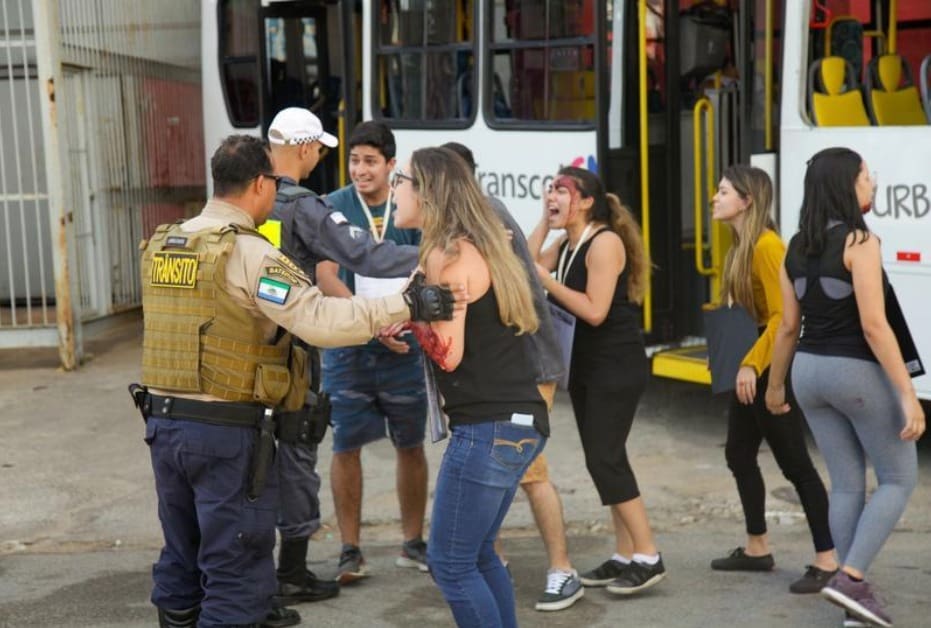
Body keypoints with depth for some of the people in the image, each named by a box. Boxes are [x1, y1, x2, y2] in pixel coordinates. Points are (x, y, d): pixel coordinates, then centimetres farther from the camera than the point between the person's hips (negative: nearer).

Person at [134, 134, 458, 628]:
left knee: (182, 562, 19)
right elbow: (321, 320, -24)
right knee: (236, 571, 2)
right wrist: (406, 306, -22)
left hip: (163, 421, 8)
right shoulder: (247, 252, -14)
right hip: (227, 431, -7)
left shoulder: (160, 246, 9)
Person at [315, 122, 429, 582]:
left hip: (402, 344, 1)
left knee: (411, 445, 10)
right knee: (346, 446, 3)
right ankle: (350, 551, 14)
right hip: (347, 345, -1)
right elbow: (326, 277, -11)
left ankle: (413, 544, 24)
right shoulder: (332, 208, -3)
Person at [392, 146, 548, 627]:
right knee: (477, 554, 19)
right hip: (516, 421, 10)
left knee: (450, 562, -2)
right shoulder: (478, 244, 17)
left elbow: (449, 353, -17)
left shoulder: (447, 254, -12)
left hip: (490, 427, -10)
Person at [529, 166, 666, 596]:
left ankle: (648, 558, -3)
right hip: (585, 366, 9)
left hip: (617, 367, -9)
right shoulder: (566, 244, 11)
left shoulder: (605, 242, -16)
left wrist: (546, 279, -19)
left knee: (604, 459, -10)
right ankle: (624, 556, 19)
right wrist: (544, 221, 1)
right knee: (603, 460, 11)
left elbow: (595, 311, -22)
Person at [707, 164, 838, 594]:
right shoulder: (740, 246, 11)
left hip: (772, 369, -10)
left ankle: (827, 560, 2)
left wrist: (752, 364, -24)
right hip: (748, 367, 10)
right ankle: (757, 549, 28)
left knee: (793, 462, -5)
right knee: (739, 454, 15)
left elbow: (782, 315, -22)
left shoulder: (767, 245, -17)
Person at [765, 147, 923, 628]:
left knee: (846, 484, 14)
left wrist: (775, 385, 21)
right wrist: (908, 394, -20)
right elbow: (873, 326, -21)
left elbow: (788, 326, 9)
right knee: (899, 478, 8)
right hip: (858, 372, -7)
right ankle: (850, 577, -5)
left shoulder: (797, 247, 6)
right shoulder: (860, 241, -16)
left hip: (810, 371, 7)